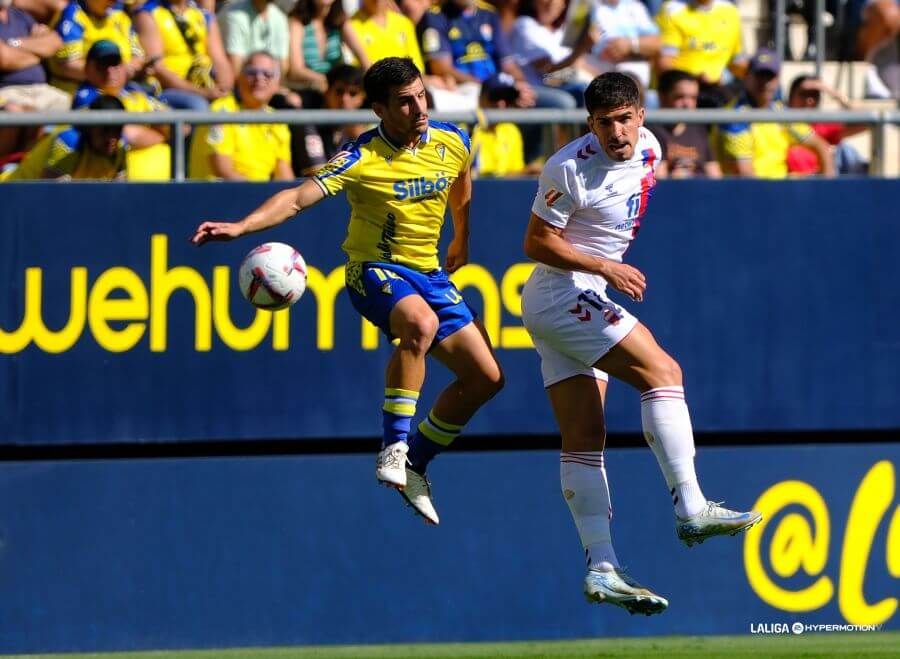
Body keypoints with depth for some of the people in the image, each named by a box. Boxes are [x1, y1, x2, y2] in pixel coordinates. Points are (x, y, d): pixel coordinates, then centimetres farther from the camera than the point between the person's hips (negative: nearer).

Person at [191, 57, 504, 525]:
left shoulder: (452, 143, -2)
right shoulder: (362, 158, -19)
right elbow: (300, 197, -27)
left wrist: (461, 239, 35)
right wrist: (241, 226, -41)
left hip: (429, 272, 7)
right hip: (375, 271, -7)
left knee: (486, 377, 3)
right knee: (420, 322, -39)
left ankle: (415, 465, 19)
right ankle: (395, 447, -34)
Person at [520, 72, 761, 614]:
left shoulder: (648, 147, 5)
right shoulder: (570, 169, -18)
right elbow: (537, 243, -14)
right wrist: (607, 268, -21)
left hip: (584, 301, 8)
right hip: (562, 293, -8)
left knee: (585, 441, 3)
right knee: (663, 372, -18)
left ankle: (602, 569, -1)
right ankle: (690, 509, -22)